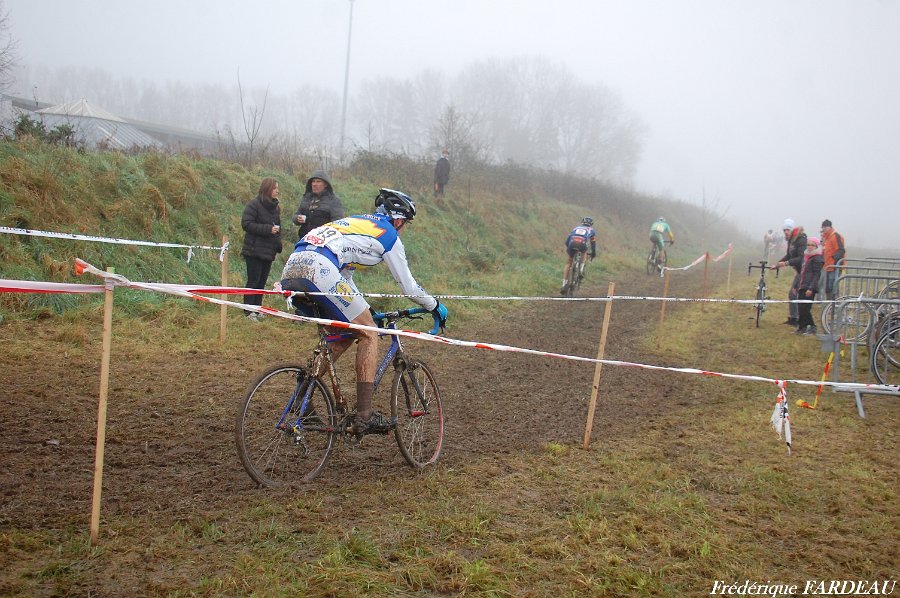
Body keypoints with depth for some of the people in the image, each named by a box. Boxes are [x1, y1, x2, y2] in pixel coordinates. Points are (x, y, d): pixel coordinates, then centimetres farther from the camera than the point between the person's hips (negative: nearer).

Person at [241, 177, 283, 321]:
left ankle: (257, 309, 17)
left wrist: (278, 244, 8)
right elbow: (246, 224, -16)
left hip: (269, 251, 7)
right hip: (254, 251, -7)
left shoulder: (275, 207, 13)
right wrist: (267, 229, -21)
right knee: (253, 281, -5)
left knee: (262, 281, 9)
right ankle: (248, 311, 1)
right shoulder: (253, 205, -10)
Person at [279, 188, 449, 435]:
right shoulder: (389, 235, 13)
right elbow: (409, 287, 18)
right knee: (368, 334, 3)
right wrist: (435, 306, 34)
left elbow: (345, 275, 40)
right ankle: (364, 415, -2)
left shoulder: (354, 221, 35)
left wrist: (362, 309, 47)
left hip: (290, 270, 8)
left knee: (344, 335, 21)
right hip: (318, 271, -8)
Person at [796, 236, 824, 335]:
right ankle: (802, 327, 13)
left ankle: (812, 327, -2)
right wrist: (796, 286, 24)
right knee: (800, 308, 8)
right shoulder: (806, 256, 19)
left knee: (804, 308, -12)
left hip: (809, 288, -9)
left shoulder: (817, 258, -9)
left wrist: (811, 288, -21)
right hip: (802, 286, 9)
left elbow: (816, 275, -15)